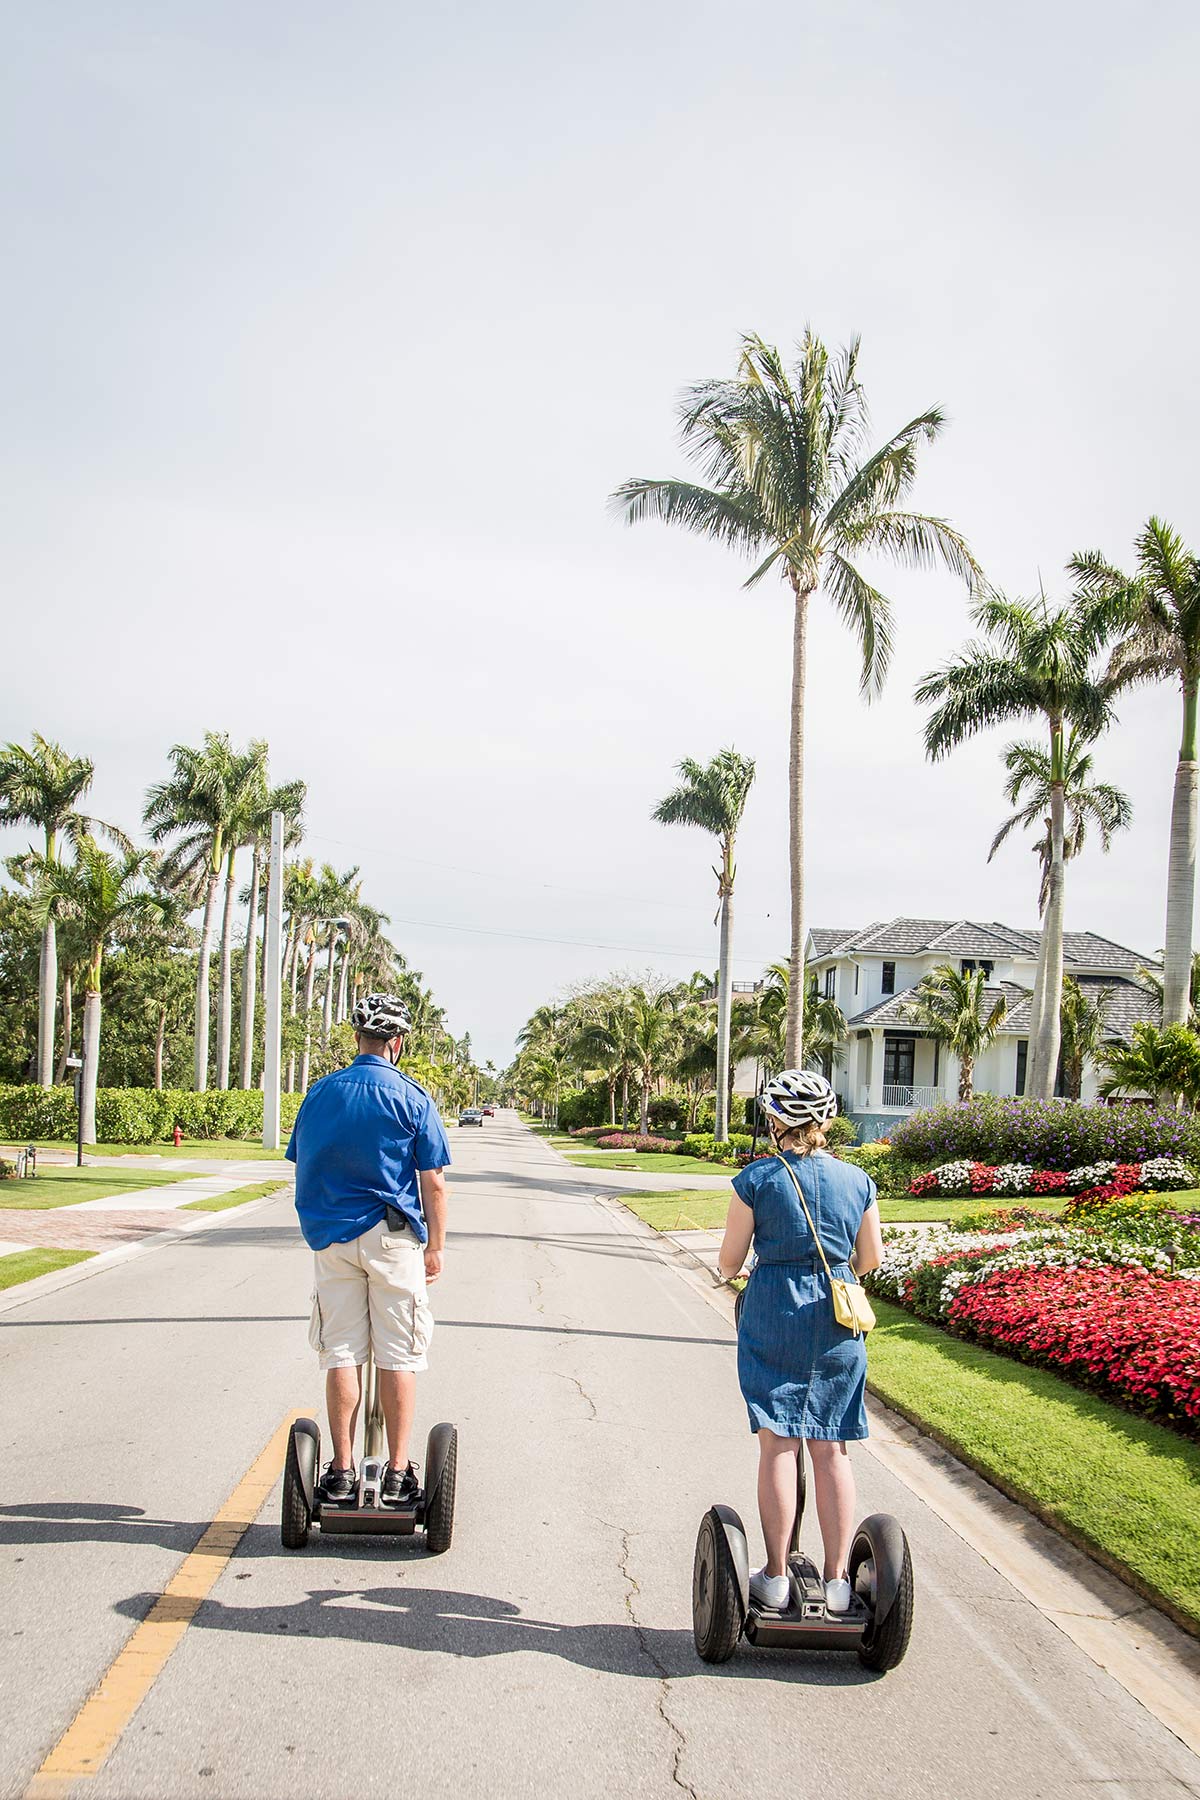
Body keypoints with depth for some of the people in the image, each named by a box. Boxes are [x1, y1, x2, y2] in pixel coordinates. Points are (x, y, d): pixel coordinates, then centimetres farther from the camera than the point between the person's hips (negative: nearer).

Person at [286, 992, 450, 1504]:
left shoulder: (320, 1093, 5)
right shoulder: (411, 1098, -5)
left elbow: (302, 1169, 10)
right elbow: (433, 1182, -5)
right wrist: (435, 1246, 3)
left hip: (331, 1238, 3)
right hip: (393, 1238, -3)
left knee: (341, 1353, 7)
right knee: (398, 1356, 4)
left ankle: (341, 1470, 9)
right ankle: (397, 1471, 7)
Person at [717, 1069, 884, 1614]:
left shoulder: (757, 1178, -8)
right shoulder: (857, 1180, 1)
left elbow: (730, 1259, -3)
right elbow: (871, 1258, 8)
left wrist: (728, 1273, 20)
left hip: (772, 1318, -2)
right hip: (837, 1325, 3)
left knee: (778, 1445, 4)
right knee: (832, 1450, 8)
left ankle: (776, 1576, 8)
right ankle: (837, 1580, 11)